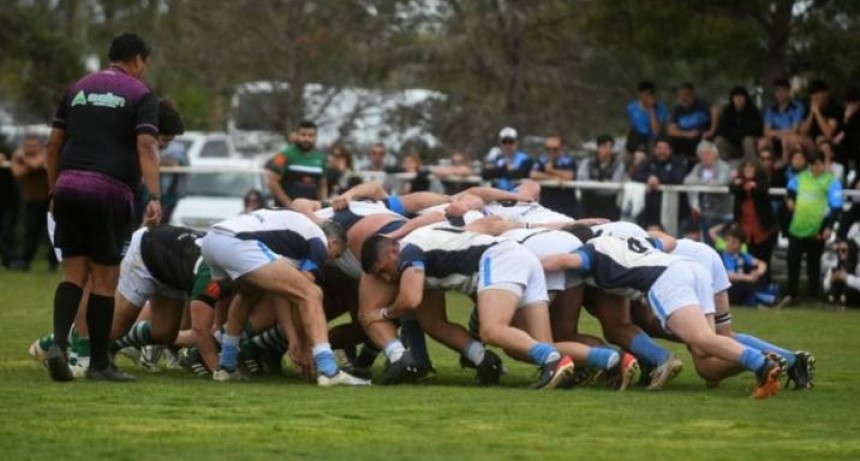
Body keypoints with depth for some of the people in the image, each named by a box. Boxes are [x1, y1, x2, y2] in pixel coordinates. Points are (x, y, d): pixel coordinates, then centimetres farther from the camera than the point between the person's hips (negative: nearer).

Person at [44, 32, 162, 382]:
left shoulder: (78, 89, 18)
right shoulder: (139, 94, 2)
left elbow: (53, 145, 16)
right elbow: (146, 147, -10)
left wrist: (54, 189, 21)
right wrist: (154, 198, -17)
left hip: (69, 187, 4)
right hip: (109, 190, -4)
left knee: (74, 272, 9)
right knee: (104, 278, 2)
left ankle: (59, 343, -12)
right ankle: (98, 363, 6)